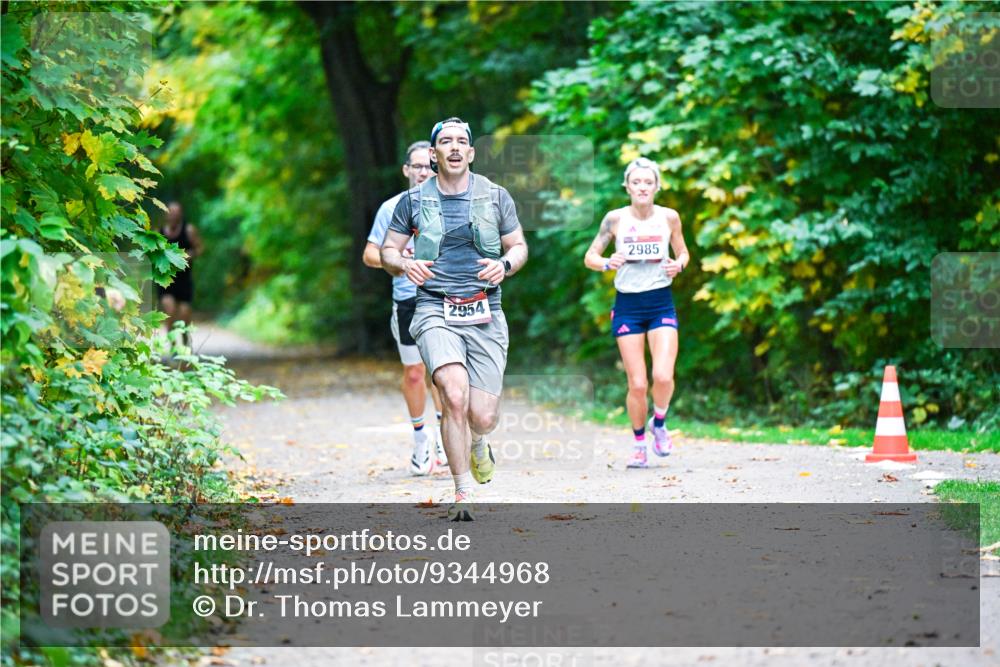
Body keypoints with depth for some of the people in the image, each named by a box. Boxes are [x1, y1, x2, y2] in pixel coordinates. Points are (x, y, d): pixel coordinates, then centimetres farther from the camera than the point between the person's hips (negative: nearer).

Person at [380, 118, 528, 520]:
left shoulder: (495, 197, 7)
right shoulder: (414, 200, 5)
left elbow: (519, 246, 15)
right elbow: (387, 251, 11)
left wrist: (505, 264, -9)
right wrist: (404, 265, -12)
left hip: (485, 313, 1)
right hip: (435, 311, -1)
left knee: (482, 417, -5)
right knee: (455, 395, -25)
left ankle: (476, 442, 36)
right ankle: (463, 494, -12)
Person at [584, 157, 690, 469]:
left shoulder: (669, 217, 0)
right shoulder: (615, 219, -3)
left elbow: (683, 252, 14)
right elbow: (590, 257, 3)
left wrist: (679, 264, -8)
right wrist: (607, 263, -18)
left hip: (661, 304, 1)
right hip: (627, 305, -1)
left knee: (663, 376, -16)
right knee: (637, 384, -4)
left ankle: (659, 424, 15)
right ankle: (639, 444, 18)